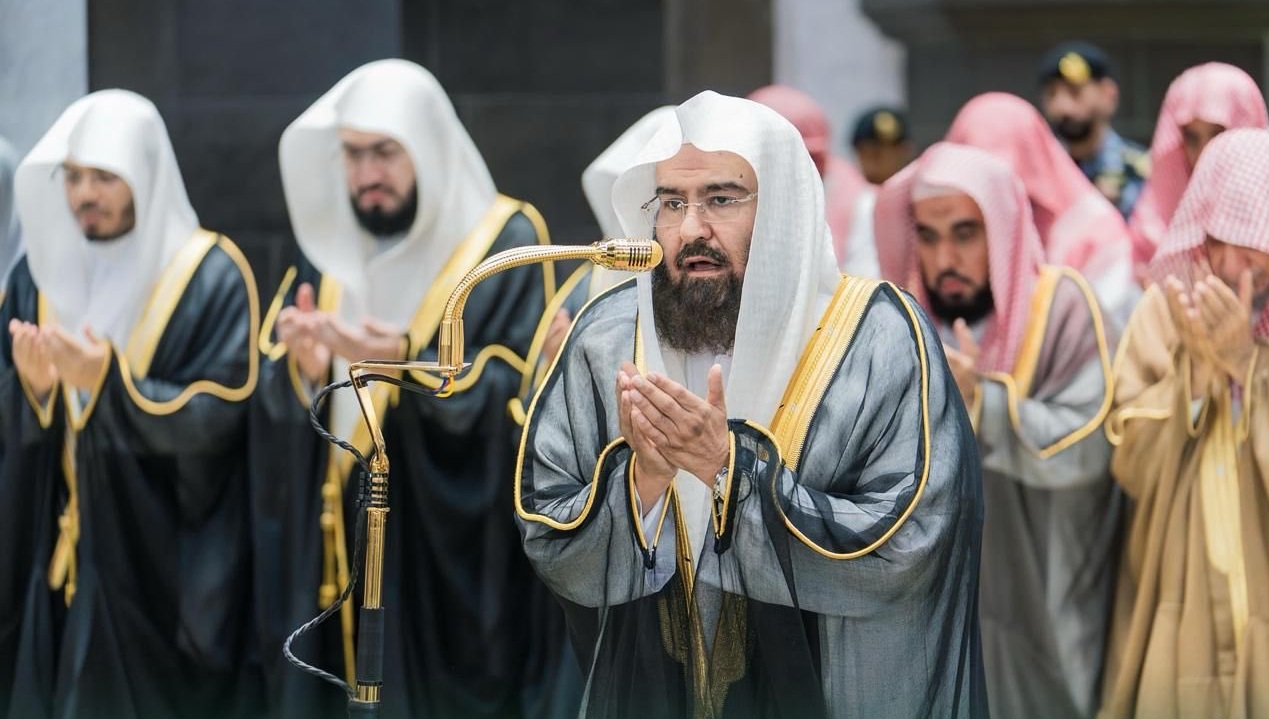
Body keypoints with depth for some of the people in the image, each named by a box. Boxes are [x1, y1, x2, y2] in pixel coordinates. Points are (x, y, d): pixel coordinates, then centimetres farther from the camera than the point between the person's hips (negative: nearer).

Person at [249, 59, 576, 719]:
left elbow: (524, 391, -13)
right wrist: (304, 366, -19)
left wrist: (412, 365, -27)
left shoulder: (506, 244, -5)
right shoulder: (323, 248, 8)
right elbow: (274, 403, 4)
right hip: (341, 549, 4)